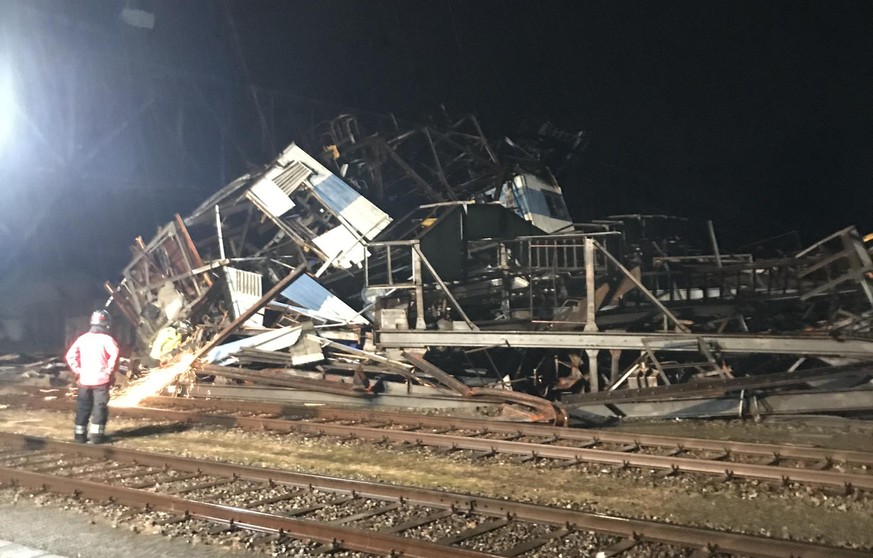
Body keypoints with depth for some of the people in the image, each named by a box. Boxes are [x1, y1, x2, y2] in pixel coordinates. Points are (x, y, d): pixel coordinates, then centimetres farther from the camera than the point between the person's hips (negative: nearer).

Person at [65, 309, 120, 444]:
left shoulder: (82, 338, 7)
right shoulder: (106, 338, -8)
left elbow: (70, 356, 5)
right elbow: (114, 354, -23)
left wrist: (77, 371, 9)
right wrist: (110, 371, -12)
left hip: (84, 379, 4)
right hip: (101, 379, -4)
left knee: (83, 407, 13)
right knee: (99, 407, 3)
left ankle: (80, 435, 18)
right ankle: (97, 435, 2)